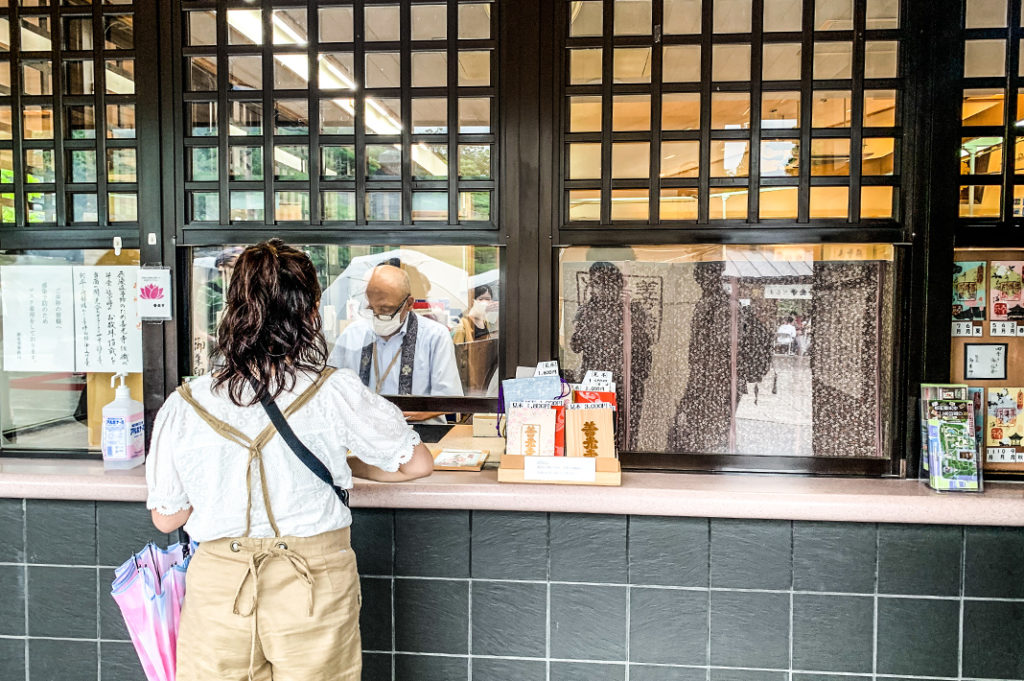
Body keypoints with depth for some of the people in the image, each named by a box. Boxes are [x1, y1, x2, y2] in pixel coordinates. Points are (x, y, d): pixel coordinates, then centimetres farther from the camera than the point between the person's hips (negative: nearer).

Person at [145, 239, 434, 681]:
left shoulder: (183, 406, -9)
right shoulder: (335, 393, -16)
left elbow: (165, 518, 1)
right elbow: (417, 463, -6)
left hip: (218, 582, 2)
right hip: (314, 584, -1)